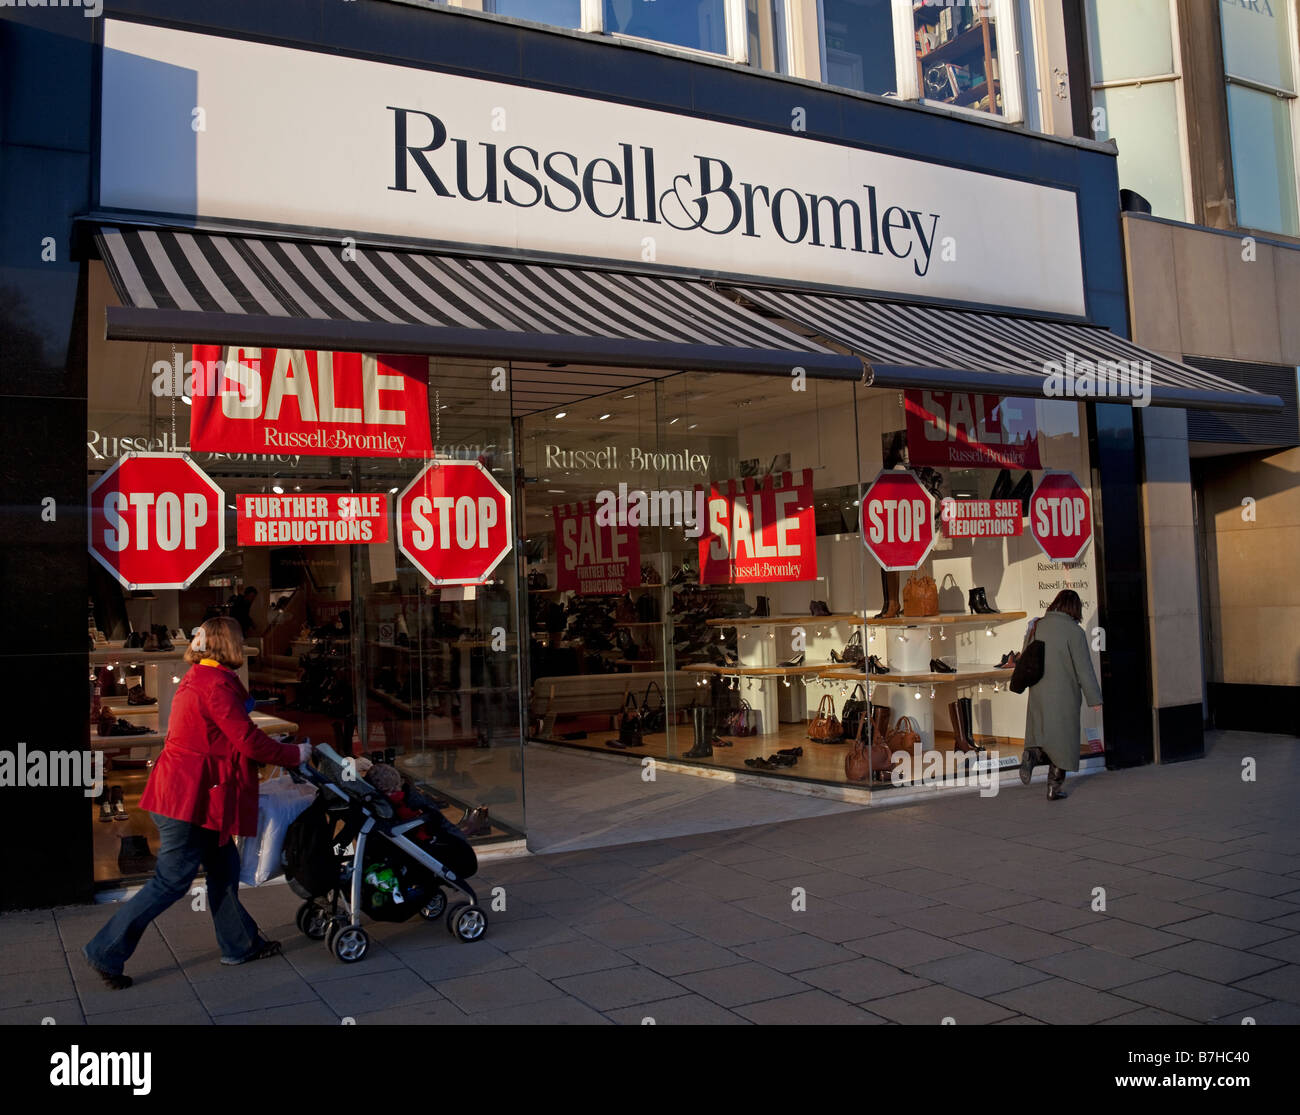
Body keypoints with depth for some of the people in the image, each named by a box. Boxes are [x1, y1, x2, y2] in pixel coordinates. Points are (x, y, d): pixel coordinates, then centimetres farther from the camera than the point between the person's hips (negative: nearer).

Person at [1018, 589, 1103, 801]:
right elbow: (1084, 669, -11)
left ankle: (1033, 754, -17)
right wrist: (1094, 698, -5)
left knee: (1042, 734, 15)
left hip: (1038, 694, 4)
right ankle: (1054, 787, 10)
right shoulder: (1074, 631, -11)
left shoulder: (1036, 626, 4)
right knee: (1062, 740, 7)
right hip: (1064, 694, -4)